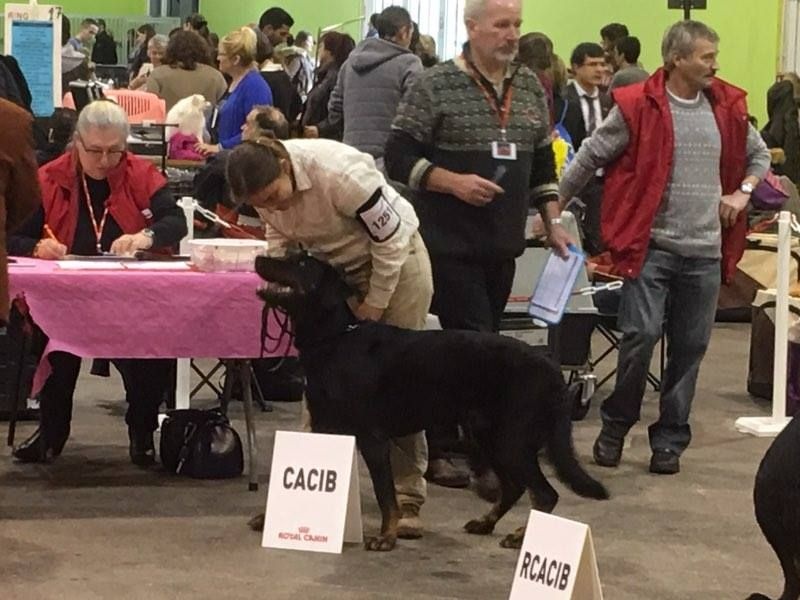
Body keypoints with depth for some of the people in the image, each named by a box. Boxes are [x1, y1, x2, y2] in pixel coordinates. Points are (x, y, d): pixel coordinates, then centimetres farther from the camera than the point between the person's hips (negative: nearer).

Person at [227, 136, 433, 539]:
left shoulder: (340, 173, -35)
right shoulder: (267, 188, -16)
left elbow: (391, 238, -25)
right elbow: (280, 238, 3)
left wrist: (374, 303, -17)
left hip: (396, 260, -6)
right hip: (336, 268, 6)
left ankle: (407, 500, -2)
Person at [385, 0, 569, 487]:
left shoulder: (531, 88, 11)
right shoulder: (436, 85, -6)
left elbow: (543, 164, 19)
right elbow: (399, 157, -7)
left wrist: (553, 221, 10)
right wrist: (453, 182, -19)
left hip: (504, 245, 5)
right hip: (451, 243, -5)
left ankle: (439, 449, 16)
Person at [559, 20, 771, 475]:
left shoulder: (728, 107, 6)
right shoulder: (638, 106, -8)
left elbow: (759, 155, 23)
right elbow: (590, 158, -1)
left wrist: (743, 191, 6)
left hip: (705, 251, 4)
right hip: (652, 246, -4)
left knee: (690, 348, 6)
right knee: (641, 336, -12)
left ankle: (670, 441, 16)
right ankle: (616, 425, 10)